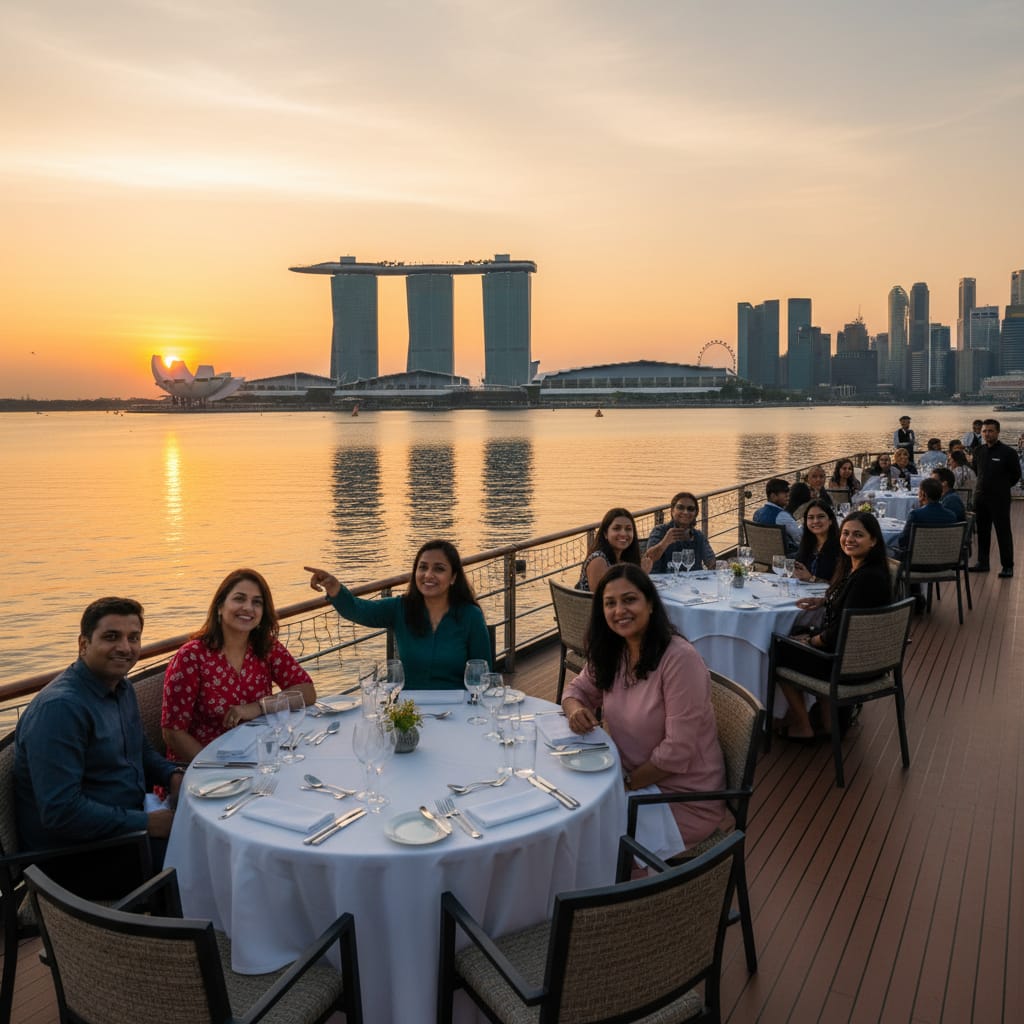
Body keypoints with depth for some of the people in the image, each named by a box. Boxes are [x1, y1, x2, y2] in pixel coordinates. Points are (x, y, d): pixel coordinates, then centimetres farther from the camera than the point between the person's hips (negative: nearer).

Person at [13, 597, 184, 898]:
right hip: (73, 859, -9)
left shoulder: (122, 687, 7)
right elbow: (60, 811, -28)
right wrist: (146, 824, -24)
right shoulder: (60, 707, -23)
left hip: (127, 825, 9)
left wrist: (172, 775, 1)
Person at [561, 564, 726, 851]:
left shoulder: (680, 658, -24)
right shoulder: (611, 653, -1)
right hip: (634, 778, 7)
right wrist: (575, 709, -11)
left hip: (684, 797, -6)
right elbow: (578, 689, 13)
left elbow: (677, 752, -23)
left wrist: (626, 783, -14)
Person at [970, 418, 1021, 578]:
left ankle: (1007, 566, 5)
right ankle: (982, 563, 23)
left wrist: (1003, 486, 5)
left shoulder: (1007, 452, -10)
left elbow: (1016, 475, -2)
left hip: (1000, 499, -6)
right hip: (980, 497, 6)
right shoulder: (979, 452, 6)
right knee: (982, 532, 13)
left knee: (1003, 533, -1)